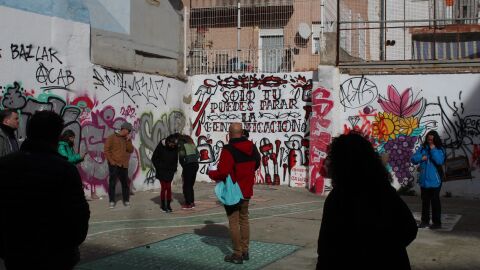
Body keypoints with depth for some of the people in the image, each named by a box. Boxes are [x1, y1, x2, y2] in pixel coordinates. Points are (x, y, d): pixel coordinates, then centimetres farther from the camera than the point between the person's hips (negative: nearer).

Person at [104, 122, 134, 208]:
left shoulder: (126, 139, 12)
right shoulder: (112, 137, -3)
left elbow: (131, 150, 4)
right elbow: (106, 150, -6)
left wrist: (128, 141, -7)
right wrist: (111, 161, -11)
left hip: (124, 165, 4)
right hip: (114, 164, -4)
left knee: (125, 183, 6)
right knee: (112, 183, 1)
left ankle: (126, 200, 15)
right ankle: (112, 201, 8)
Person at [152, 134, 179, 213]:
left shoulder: (175, 147, -9)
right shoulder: (161, 146, -15)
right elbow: (154, 158, -5)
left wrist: (174, 169, 4)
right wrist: (158, 168, -6)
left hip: (170, 171, 2)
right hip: (161, 171, -2)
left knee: (169, 187, 2)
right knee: (163, 187, -4)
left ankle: (168, 205, 10)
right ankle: (163, 205, 7)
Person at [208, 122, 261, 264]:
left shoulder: (228, 150, -21)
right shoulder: (251, 147, 3)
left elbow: (222, 172, -27)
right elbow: (256, 164, 18)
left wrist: (211, 173, -7)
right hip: (246, 190, 7)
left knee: (234, 222, 0)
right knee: (244, 220, 16)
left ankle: (237, 254, 4)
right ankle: (245, 251, 22)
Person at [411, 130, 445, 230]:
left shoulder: (440, 149, -5)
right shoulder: (422, 148, 5)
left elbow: (440, 161, -20)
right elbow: (413, 159, 4)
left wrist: (433, 150, -19)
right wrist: (421, 158, -14)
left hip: (435, 180, -4)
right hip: (424, 180, 4)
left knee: (435, 201, 0)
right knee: (425, 201, 13)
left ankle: (437, 222, 7)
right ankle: (425, 221, 22)